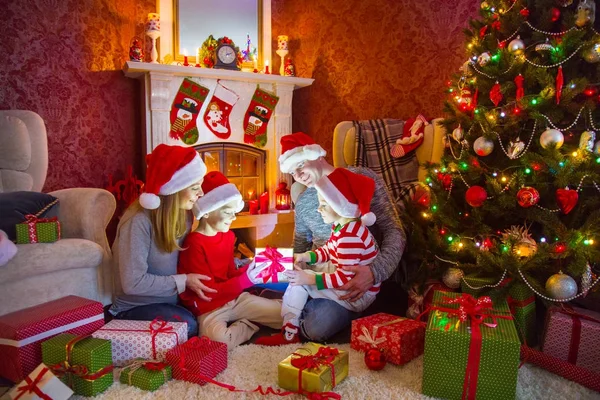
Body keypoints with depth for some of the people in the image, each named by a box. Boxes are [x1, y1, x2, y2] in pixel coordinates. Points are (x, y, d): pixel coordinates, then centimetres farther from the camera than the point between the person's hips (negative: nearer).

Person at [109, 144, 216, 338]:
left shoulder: (183, 213, -3)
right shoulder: (139, 221, -25)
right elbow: (133, 283, -25)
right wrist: (184, 281, -22)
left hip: (172, 301, 6)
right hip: (135, 308, -5)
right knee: (188, 326, -28)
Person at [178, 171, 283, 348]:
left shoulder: (228, 235, 6)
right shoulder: (194, 244, -20)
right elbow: (208, 290, -21)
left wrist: (247, 271, -11)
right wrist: (244, 280, -26)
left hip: (235, 298, 6)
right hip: (208, 307, -6)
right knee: (218, 339, -37)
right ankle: (250, 326, -8)